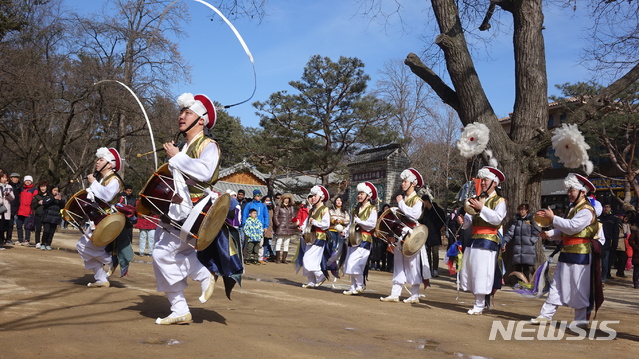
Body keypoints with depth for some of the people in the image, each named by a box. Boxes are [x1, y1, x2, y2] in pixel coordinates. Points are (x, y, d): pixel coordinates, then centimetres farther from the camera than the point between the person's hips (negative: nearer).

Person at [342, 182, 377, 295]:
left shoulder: (372, 209, -3)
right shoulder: (356, 209, 19)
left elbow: (372, 224, -14)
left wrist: (358, 221, -12)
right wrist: (345, 231, 4)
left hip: (364, 240, -7)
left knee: (354, 263, -14)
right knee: (349, 264, 5)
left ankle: (360, 285, 2)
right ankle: (353, 287, 13)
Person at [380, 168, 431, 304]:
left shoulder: (417, 200, -6)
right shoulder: (402, 199, 15)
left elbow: (415, 215, -22)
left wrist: (401, 203, -14)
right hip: (400, 235, 7)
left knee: (412, 264, -4)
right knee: (398, 264, 7)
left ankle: (415, 296, 3)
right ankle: (395, 294, 9)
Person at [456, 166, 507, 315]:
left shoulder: (499, 201, -1)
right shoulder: (477, 199, 18)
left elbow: (498, 218, -17)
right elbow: (470, 220, 17)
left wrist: (481, 208, -22)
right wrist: (463, 220, -5)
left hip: (488, 241, -7)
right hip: (473, 240, 7)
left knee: (481, 273, -7)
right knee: (469, 271, 9)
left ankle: (479, 305, 2)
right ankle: (480, 299, 23)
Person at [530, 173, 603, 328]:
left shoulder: (586, 210, -12)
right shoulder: (573, 208, 18)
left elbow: (572, 227, -25)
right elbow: (563, 231, 18)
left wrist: (552, 218, -19)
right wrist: (549, 234, 0)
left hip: (579, 256, -9)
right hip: (566, 254, 9)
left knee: (579, 288, -1)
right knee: (557, 284, 9)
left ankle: (581, 319, 11)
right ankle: (546, 315, 12)